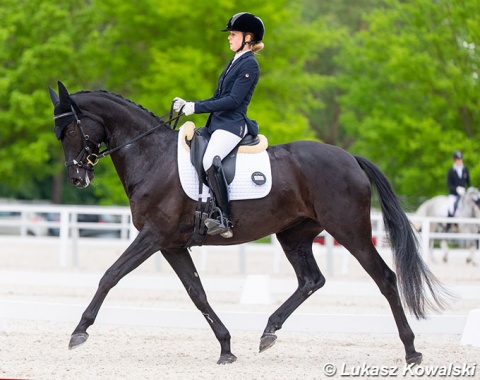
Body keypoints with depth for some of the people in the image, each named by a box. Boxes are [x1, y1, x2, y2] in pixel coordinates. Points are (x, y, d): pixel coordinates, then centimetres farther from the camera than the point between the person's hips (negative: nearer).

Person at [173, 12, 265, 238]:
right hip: (217, 124, 11)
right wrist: (187, 105, 11)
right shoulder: (235, 63, 22)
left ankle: (224, 220, -36)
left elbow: (233, 100, -16)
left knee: (210, 160, -34)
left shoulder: (249, 65, -7)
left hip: (233, 125, -11)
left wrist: (196, 108, -18)